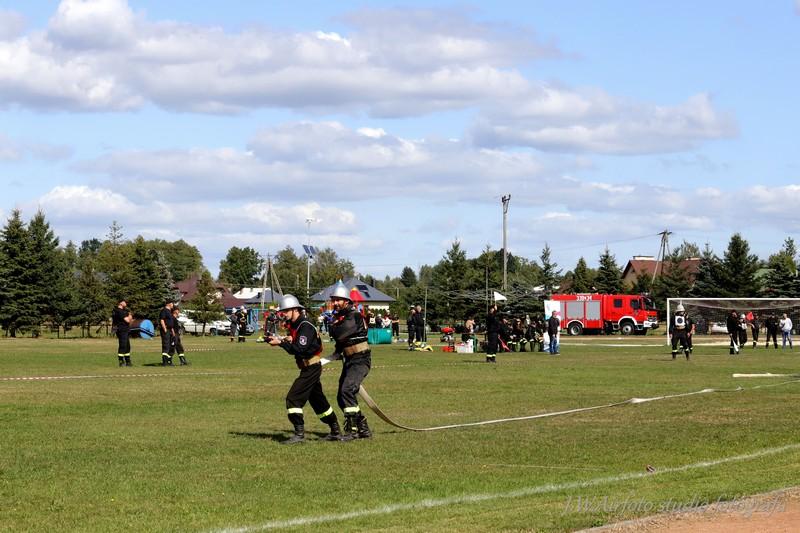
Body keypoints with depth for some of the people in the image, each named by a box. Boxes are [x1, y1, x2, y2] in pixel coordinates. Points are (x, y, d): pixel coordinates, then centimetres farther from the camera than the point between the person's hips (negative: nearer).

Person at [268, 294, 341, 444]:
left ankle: (299, 434, -12)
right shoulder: (294, 326, 11)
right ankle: (336, 432, 28)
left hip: (311, 369, -10)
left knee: (293, 398, -14)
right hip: (309, 369, 10)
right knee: (318, 401, 18)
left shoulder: (305, 327, -19)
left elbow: (300, 350, -28)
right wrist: (287, 340, -8)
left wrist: (281, 342, -28)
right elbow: (295, 348, 12)